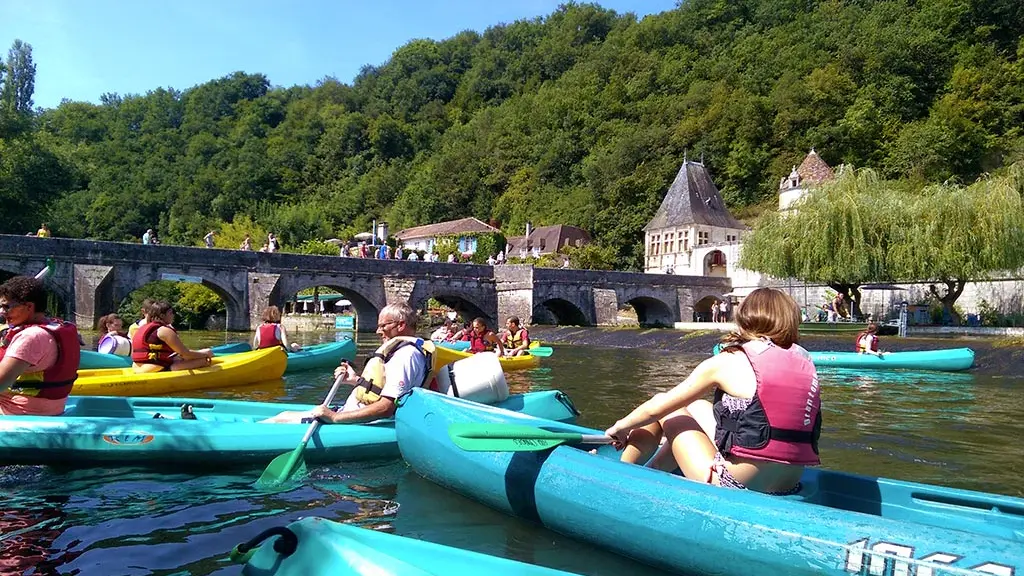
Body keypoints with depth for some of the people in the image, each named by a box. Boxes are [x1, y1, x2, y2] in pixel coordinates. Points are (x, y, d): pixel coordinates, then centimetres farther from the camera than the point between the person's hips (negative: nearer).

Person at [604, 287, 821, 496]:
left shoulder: (728, 362, -10)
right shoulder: (806, 365, 3)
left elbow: (656, 408, -4)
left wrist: (621, 426, 15)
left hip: (734, 485, -6)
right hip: (788, 487, 6)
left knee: (664, 411, 14)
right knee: (696, 408, 23)